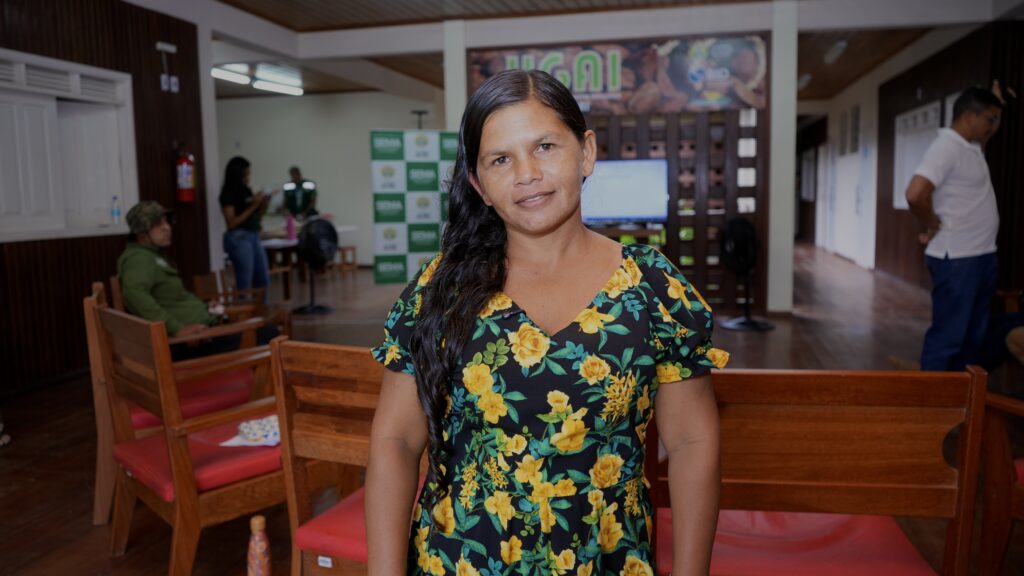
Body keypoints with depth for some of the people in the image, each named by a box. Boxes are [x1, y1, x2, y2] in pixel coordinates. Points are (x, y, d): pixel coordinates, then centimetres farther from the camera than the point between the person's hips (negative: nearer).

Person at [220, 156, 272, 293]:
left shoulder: (246, 191, 14)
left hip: (254, 237, 8)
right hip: (238, 238, -8)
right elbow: (232, 223, -14)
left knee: (263, 280, 8)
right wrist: (253, 206, -15)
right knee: (244, 284, -8)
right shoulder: (228, 194, -7)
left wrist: (263, 206, 0)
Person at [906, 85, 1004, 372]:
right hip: (957, 259, -10)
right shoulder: (946, 147, -18)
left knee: (974, 335, 16)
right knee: (948, 335, -5)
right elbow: (915, 194, -32)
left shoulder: (973, 146, 11)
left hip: (983, 255, 10)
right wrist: (933, 226, -18)